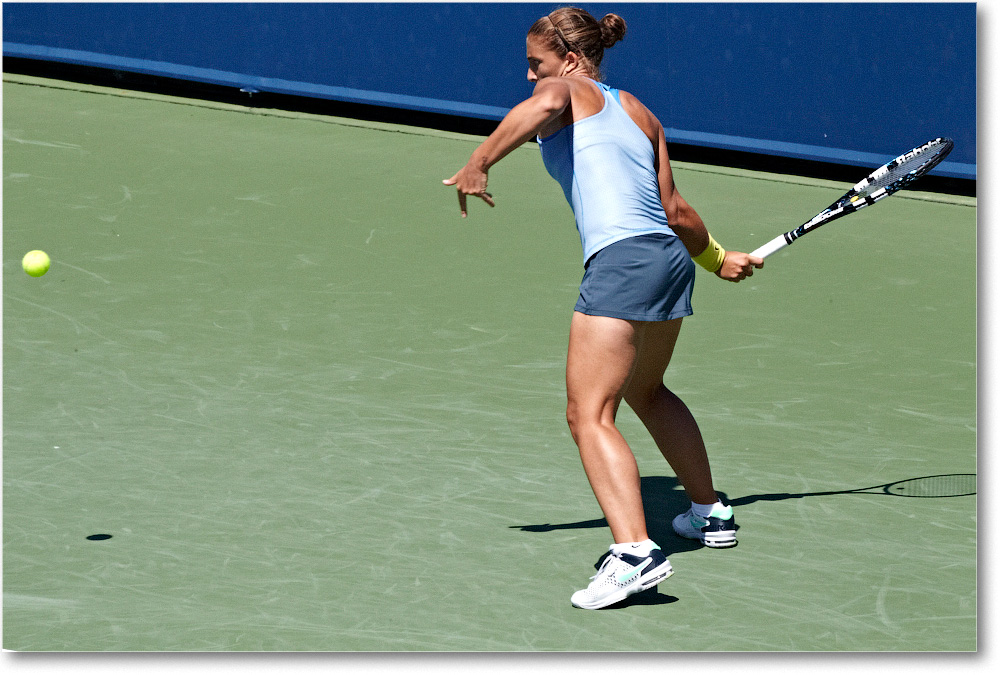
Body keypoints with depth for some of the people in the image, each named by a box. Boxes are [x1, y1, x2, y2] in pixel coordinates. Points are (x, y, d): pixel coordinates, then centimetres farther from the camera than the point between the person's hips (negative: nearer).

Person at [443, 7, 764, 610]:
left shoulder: (565, 90, 6)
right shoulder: (640, 113, 24)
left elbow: (544, 106, -20)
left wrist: (478, 165, -20)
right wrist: (718, 257, 38)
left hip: (621, 260, -8)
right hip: (672, 258, 8)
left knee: (590, 416, -13)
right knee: (645, 390, 32)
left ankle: (635, 553, -31)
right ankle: (712, 514, 43)